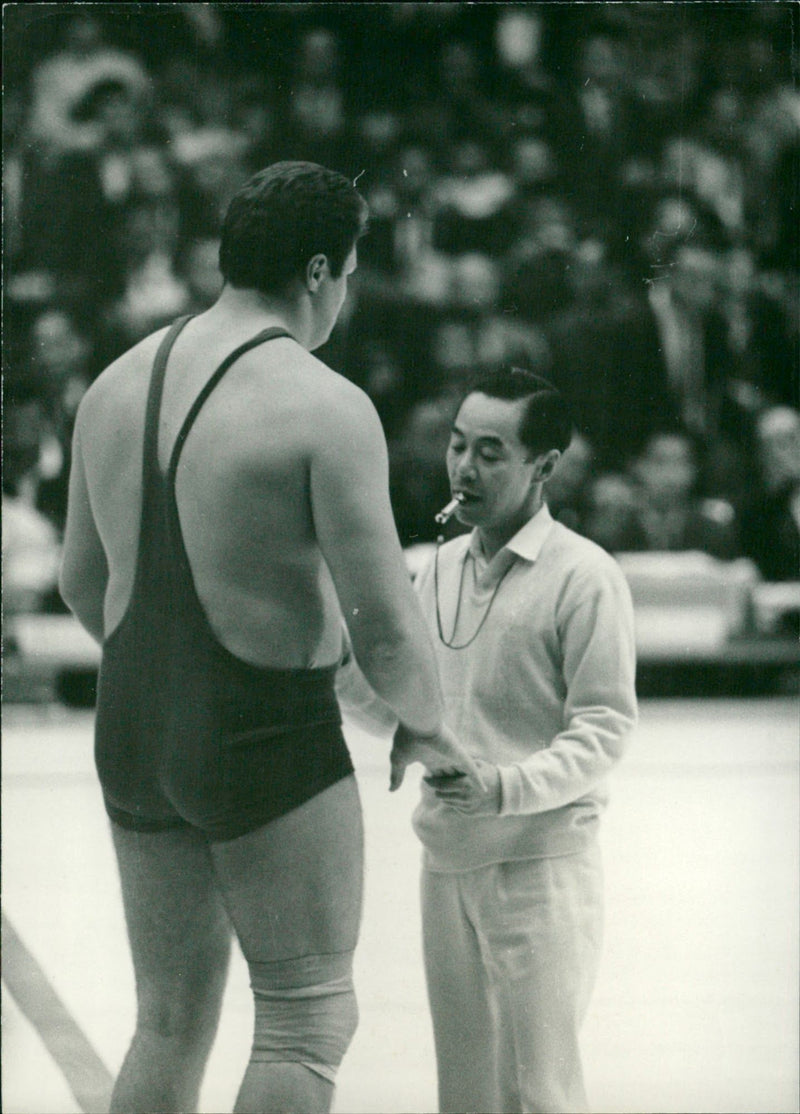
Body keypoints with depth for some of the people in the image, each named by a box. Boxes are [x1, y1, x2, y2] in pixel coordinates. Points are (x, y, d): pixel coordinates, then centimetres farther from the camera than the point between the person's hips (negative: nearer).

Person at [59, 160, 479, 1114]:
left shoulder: (118, 382, 6)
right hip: (272, 743, -7)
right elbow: (385, 623, -17)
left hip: (133, 738, 7)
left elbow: (82, 580, 16)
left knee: (170, 1023, 15)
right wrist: (424, 726, 2)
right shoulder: (326, 408, -16)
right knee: (308, 1020, 2)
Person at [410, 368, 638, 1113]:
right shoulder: (442, 567, 13)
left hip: (540, 862, -6)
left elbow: (604, 727, -13)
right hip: (445, 862, 7)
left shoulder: (584, 576, -8)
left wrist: (505, 788, -25)